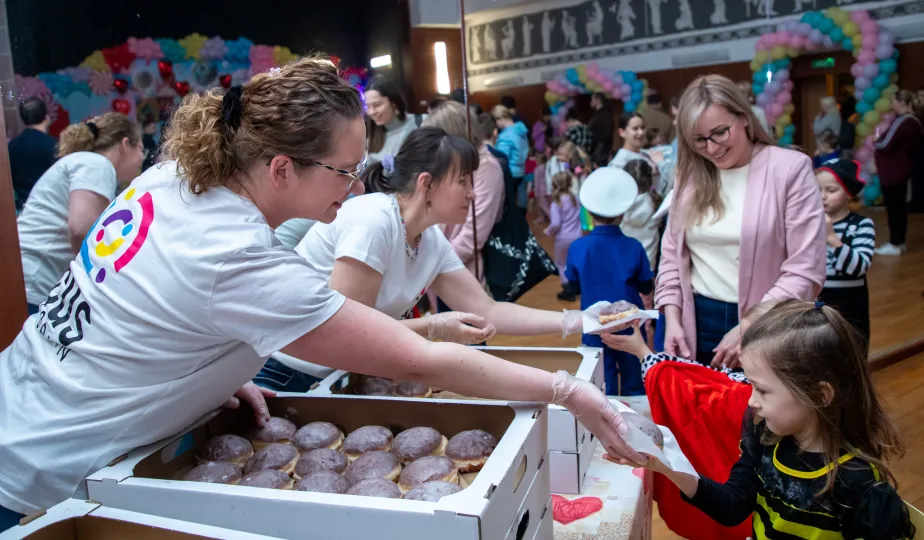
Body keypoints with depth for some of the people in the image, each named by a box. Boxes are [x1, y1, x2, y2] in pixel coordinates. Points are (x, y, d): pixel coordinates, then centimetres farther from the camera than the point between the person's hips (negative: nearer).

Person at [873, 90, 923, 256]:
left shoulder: (901, 121, -19)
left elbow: (885, 144, -25)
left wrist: (876, 140, -3)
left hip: (892, 171, -9)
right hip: (902, 169, 9)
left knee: (893, 207, -3)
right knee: (899, 206, 15)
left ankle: (895, 245, 1)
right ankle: (899, 242, 22)